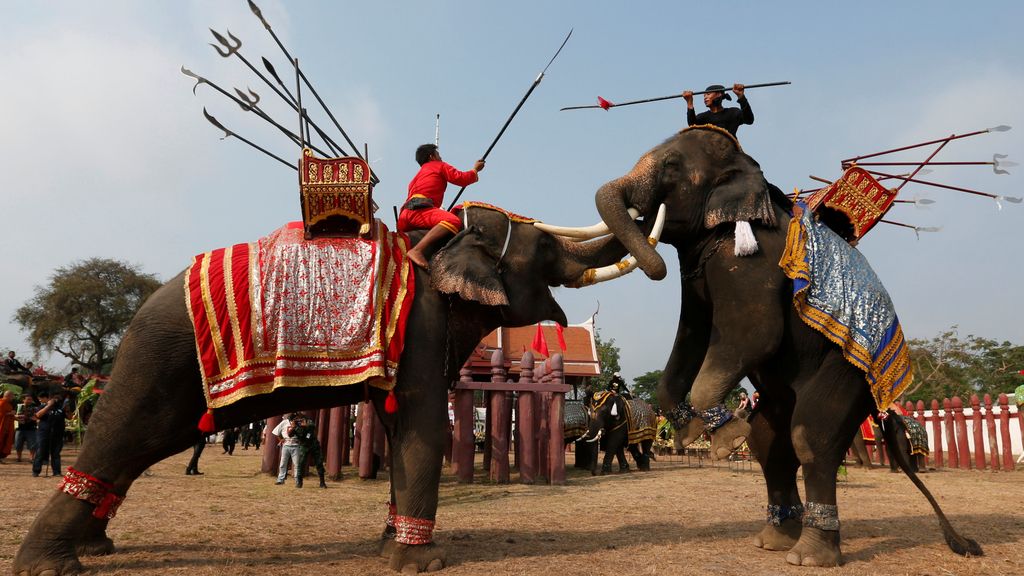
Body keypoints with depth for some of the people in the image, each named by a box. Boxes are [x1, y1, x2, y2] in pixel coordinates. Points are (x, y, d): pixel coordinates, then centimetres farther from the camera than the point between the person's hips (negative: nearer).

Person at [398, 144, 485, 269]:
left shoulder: (419, 174, 36)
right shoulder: (440, 165, 15)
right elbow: (461, 179, 8)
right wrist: (475, 170, 25)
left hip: (405, 213, 9)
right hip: (419, 209, -9)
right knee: (453, 221, -32)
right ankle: (417, 250, -47)